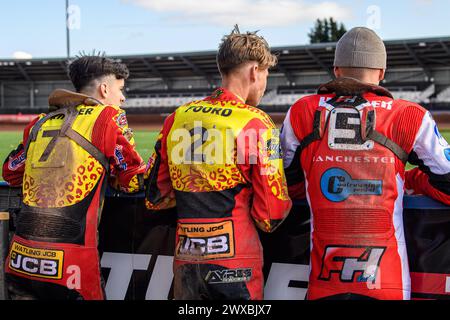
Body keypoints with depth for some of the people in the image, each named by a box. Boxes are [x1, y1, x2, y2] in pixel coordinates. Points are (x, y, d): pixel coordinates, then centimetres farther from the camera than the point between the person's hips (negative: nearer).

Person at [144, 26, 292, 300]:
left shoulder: (178, 118, 6)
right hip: (236, 263, -5)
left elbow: (155, 197, 12)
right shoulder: (256, 125, -9)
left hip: (186, 261, 5)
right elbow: (271, 213, -9)